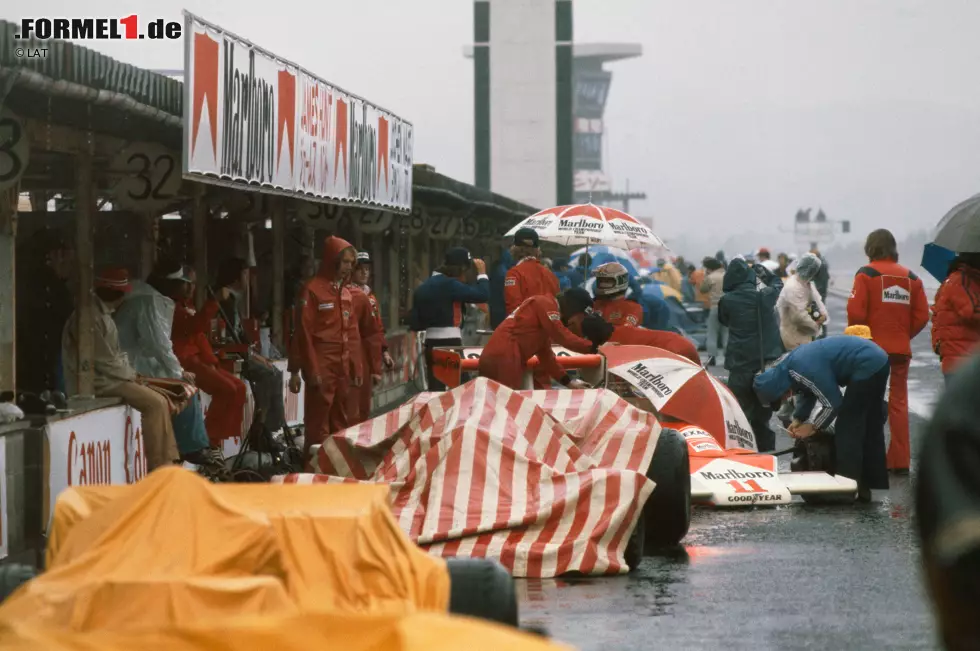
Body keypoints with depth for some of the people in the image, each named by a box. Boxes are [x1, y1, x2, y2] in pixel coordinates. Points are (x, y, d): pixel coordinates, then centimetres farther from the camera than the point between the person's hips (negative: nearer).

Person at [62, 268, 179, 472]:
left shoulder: (103, 314, 13)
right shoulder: (92, 318, -20)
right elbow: (106, 363, -20)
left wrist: (131, 373, 3)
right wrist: (131, 375, -7)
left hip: (112, 377, 10)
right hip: (99, 381, -10)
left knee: (160, 400, 3)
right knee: (155, 403, -18)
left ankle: (166, 461, 0)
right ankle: (156, 467, -13)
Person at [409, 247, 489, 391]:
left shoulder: (422, 288, 12)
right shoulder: (448, 284, -13)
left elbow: (416, 324, 12)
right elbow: (482, 295, -17)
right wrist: (482, 273, -4)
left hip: (431, 344, 8)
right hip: (450, 343, -8)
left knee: (436, 390, 8)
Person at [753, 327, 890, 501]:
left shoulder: (802, 370, -23)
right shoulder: (786, 365, 5)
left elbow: (832, 402, -16)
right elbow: (809, 392, 20)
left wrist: (813, 426, -2)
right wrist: (798, 419, 11)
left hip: (866, 366, -10)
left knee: (847, 427, -4)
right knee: (870, 426, 16)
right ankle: (873, 481, 24)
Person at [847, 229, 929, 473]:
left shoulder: (867, 274, -7)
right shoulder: (911, 278, 6)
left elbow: (855, 311, -14)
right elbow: (922, 316, 2)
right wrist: (904, 335, 12)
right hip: (901, 350, 4)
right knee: (899, 402, 9)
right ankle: (900, 460, 7)